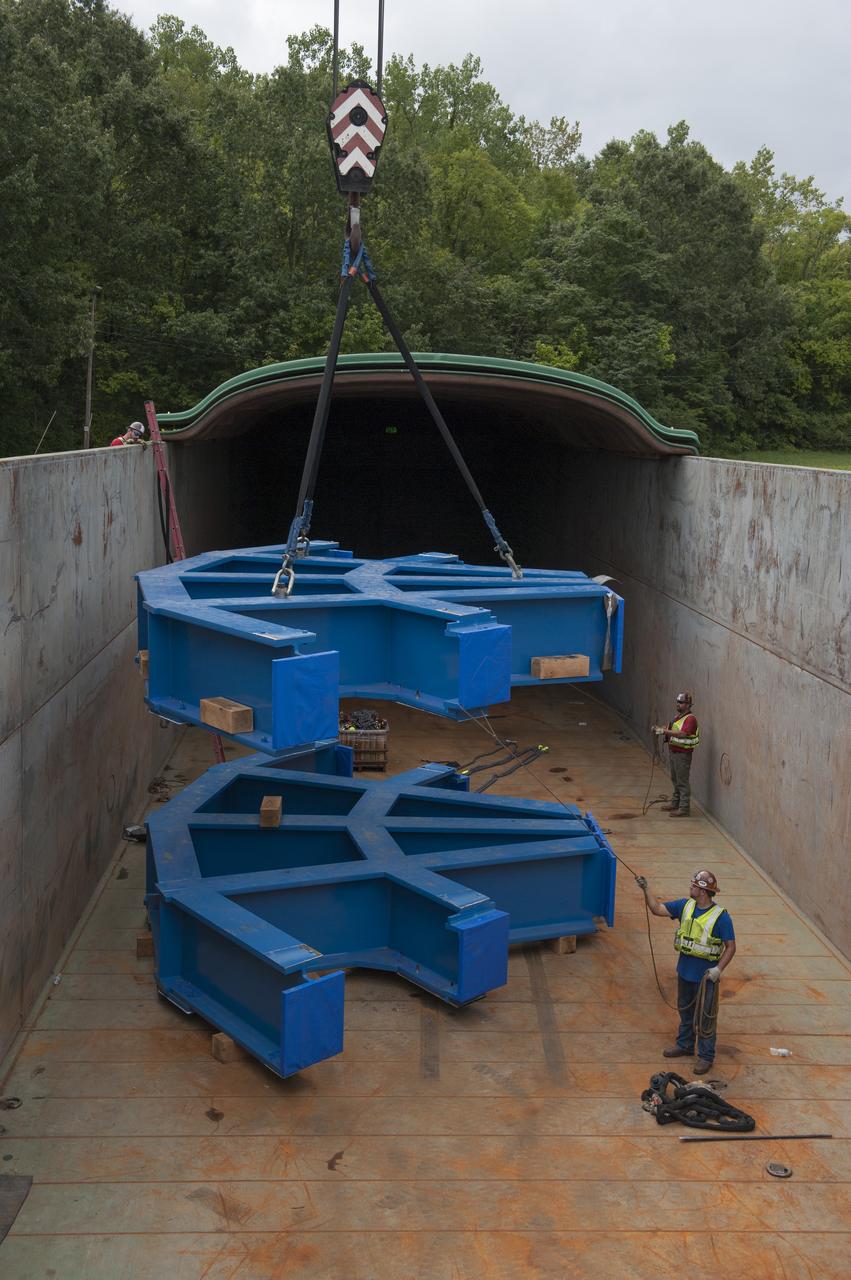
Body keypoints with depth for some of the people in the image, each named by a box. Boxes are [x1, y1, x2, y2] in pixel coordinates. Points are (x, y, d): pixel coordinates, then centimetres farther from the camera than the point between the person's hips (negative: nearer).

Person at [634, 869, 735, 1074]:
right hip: (685, 971, 6)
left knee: (705, 1017, 6)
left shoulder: (721, 916, -20)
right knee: (685, 1011, 22)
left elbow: (731, 947, -15)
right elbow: (657, 909, 2)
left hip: (706, 975, -6)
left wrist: (719, 969, -24)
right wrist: (646, 888, -8)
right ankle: (685, 1045, 40)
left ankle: (706, 1056, 20)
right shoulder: (685, 905, -3)